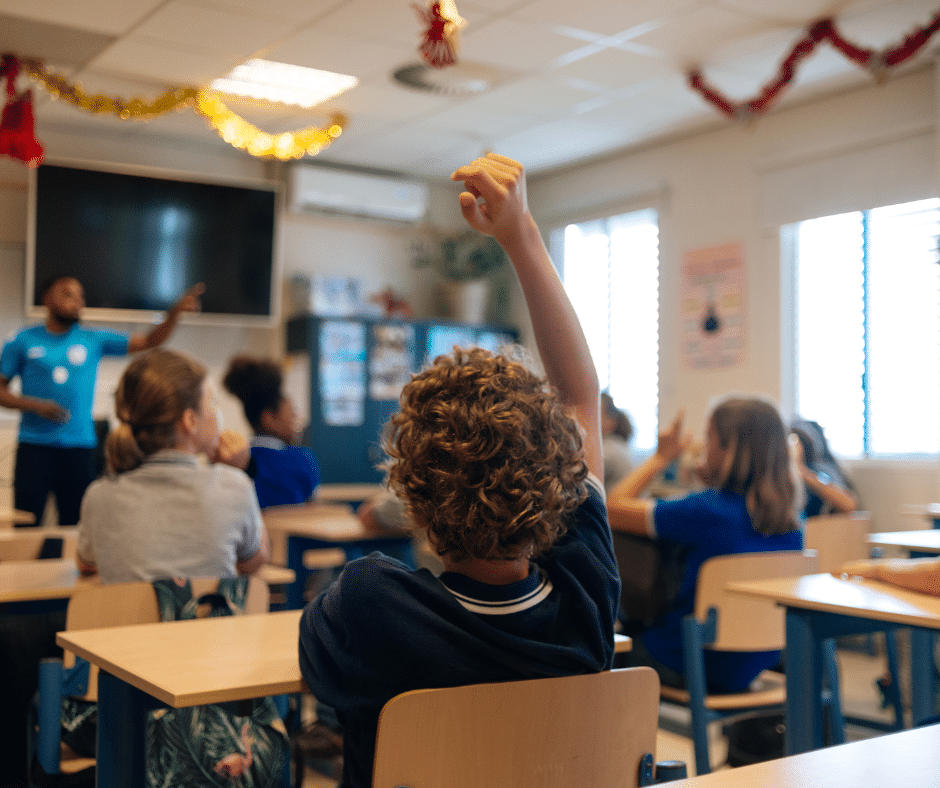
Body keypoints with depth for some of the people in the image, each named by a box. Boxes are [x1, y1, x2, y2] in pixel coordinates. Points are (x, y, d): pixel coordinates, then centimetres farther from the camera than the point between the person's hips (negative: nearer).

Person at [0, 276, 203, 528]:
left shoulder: (94, 340, 7)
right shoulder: (23, 342, 3)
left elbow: (149, 341, 4)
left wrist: (175, 312, -11)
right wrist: (36, 406, -12)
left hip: (80, 447, 2)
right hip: (34, 447, -2)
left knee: (75, 524, 6)